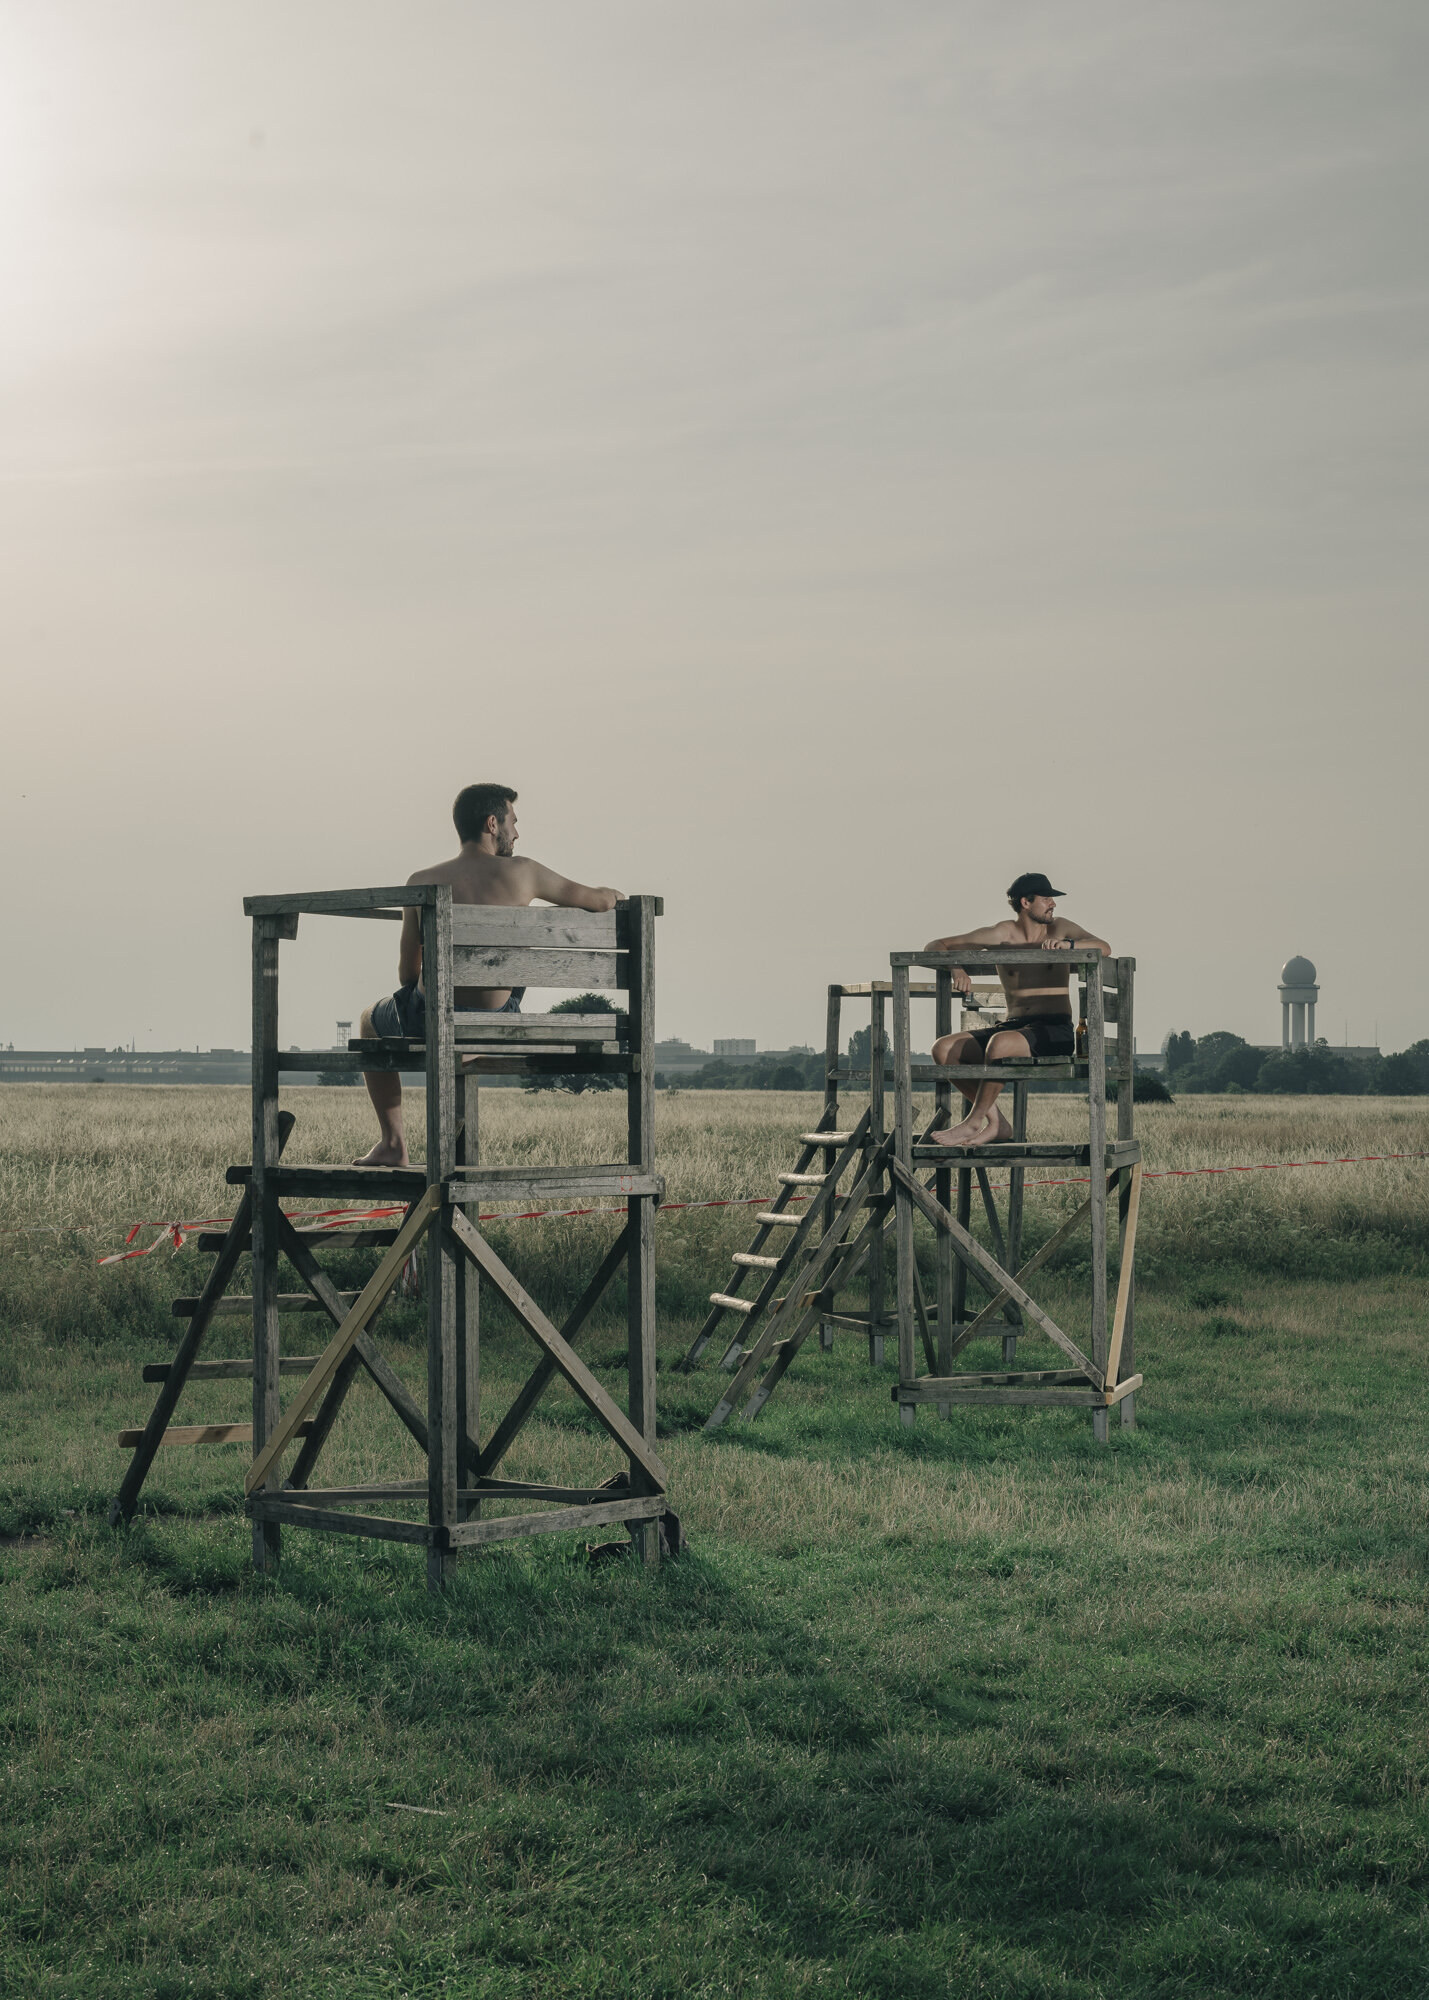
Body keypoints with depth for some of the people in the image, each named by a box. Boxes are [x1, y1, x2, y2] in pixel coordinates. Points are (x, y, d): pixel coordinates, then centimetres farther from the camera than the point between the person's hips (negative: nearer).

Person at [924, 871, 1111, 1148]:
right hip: (1013, 1027, 4)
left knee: (1001, 1043, -36)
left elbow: (1103, 948, -12)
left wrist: (1067, 945, -30)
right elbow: (934, 947, 6)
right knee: (943, 1048, -17)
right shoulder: (1002, 934, 6)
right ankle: (996, 1123, -13)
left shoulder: (1060, 928, 5)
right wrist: (956, 969, -16)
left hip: (1055, 1032, -4)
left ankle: (974, 1121, -21)